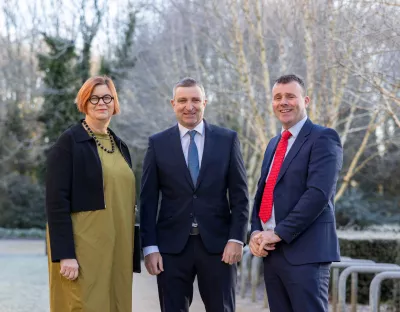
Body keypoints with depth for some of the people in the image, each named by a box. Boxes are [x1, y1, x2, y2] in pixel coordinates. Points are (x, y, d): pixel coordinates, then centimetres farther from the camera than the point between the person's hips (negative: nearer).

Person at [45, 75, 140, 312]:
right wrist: (65, 254, -19)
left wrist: (132, 253, 12)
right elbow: (57, 202, -12)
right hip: (83, 249, -6)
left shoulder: (120, 145, 14)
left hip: (117, 250, 6)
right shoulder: (69, 142, -5)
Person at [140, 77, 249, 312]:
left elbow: (240, 195, 3)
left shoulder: (227, 139, 4)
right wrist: (150, 247, -3)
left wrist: (237, 238, -6)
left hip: (218, 244, 0)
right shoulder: (158, 143, 5)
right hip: (172, 246, 0)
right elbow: (148, 200, 3)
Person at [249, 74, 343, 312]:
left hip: (305, 251, -7)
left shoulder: (323, 138, -5)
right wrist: (256, 232, 2)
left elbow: (319, 193, -17)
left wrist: (279, 233, -16)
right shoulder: (274, 144, 21)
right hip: (271, 250, 8)